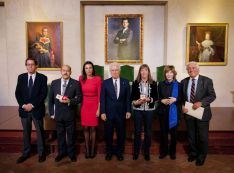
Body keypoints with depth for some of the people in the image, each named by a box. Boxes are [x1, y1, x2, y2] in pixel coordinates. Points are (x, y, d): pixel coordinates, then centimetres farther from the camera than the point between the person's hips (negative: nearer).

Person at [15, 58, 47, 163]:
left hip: (37, 109, -3)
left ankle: (41, 153, 22)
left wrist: (32, 105, -16)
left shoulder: (42, 78, -3)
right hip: (24, 109, 3)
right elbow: (17, 93, 3)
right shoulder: (21, 77, 7)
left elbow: (43, 94, -10)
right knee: (26, 132, 13)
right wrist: (23, 105, -11)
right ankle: (26, 153, 26)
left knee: (40, 132, 8)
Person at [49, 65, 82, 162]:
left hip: (70, 114, -2)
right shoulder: (54, 83, 5)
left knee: (71, 134, 10)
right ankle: (61, 152, 32)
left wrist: (69, 101, -21)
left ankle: (71, 153, 27)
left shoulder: (76, 83, -4)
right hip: (58, 114, 3)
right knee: (60, 134, 15)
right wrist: (51, 112, 3)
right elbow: (51, 99, 7)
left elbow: (79, 98, -6)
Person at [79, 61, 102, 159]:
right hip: (84, 105, 2)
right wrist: (80, 105, 1)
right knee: (85, 128, 7)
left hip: (94, 105, -2)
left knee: (93, 128, 4)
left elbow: (100, 94, -5)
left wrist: (99, 108, -8)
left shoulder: (98, 79, -6)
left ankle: (92, 149, 18)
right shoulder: (81, 78, 3)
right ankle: (87, 149, 19)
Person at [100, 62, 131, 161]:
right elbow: (102, 99, -2)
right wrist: (102, 112, -6)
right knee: (108, 133, 10)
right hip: (108, 112, 0)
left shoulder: (125, 82, 2)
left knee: (121, 133, 10)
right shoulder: (105, 83, -1)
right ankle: (109, 152, 29)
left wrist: (128, 110, 0)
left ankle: (120, 152, 29)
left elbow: (128, 98, 4)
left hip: (121, 112, 1)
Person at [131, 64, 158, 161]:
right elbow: (132, 96, 3)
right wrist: (136, 101, -17)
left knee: (148, 132, 10)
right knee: (137, 131, 7)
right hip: (138, 110, 0)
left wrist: (149, 99, -16)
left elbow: (156, 97, 2)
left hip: (149, 110, 1)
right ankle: (136, 152, 22)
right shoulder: (135, 83, 1)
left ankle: (147, 152, 25)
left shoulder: (153, 83, 1)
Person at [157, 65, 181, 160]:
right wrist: (162, 100, -12)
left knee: (173, 132, 8)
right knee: (163, 132, 7)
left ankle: (173, 151, 24)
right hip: (163, 111, 1)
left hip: (174, 111, -1)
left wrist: (175, 99, -17)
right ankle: (163, 151, 22)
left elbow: (181, 98, 1)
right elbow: (157, 97, 7)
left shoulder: (178, 85, 0)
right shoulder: (161, 84, 5)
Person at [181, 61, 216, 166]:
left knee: (202, 137, 10)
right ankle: (193, 153, 39)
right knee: (191, 136, 17)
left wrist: (201, 102, -24)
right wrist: (182, 106, -9)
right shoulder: (184, 82, 3)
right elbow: (182, 96, 9)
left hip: (202, 113, -3)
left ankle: (201, 156, 32)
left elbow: (212, 96, -10)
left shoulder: (207, 81, -8)